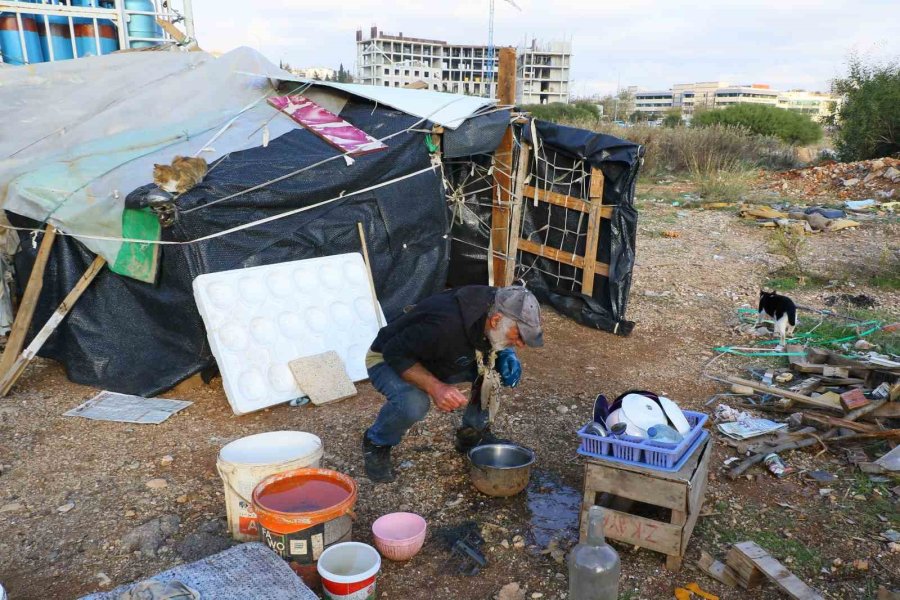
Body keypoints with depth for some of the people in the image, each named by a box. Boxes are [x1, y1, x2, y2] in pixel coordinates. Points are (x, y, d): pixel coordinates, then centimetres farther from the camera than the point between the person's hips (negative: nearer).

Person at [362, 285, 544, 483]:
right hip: (387, 360, -6)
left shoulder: (493, 305, -18)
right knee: (413, 403, -37)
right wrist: (435, 387, -41)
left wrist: (506, 355, -18)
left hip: (436, 361, 7)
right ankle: (376, 442, -4)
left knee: (497, 366, -11)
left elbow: (498, 344, 5)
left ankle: (473, 433, 8)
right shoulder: (446, 325, -41)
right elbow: (395, 353, -31)